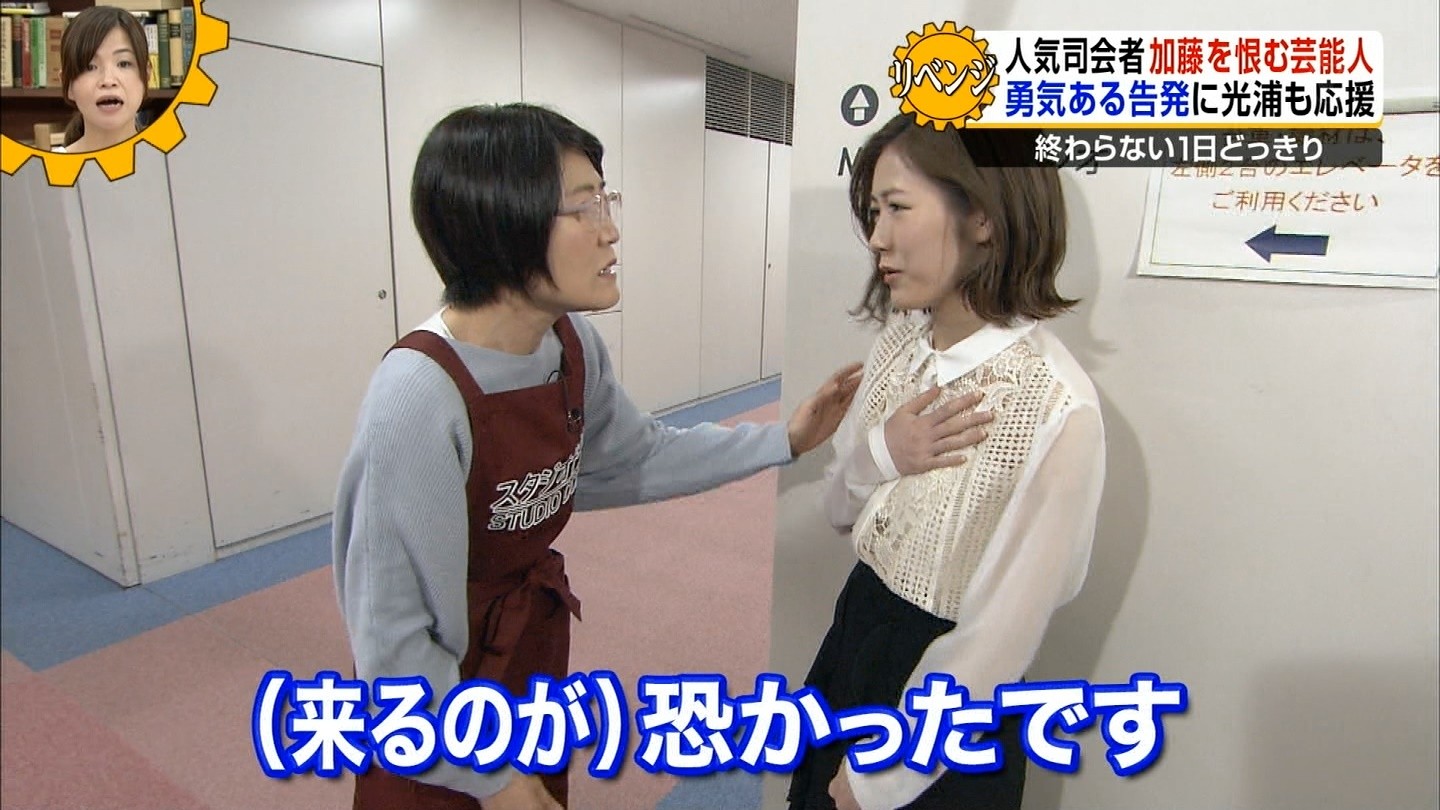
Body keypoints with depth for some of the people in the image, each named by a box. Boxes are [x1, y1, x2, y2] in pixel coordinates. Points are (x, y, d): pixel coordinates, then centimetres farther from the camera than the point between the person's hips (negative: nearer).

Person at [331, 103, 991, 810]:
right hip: (443, 699, -6)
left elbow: (632, 460, 3)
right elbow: (393, 638, -24)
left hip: (538, 649, 6)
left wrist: (783, 441, -3)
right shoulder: (420, 396, -32)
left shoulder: (571, 343, -12)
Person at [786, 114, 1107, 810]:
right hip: (850, 643, 6)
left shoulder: (1054, 408, -26)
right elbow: (842, 513, 4)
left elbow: (998, 637, -21)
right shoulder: (898, 343, -6)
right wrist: (877, 456, -18)